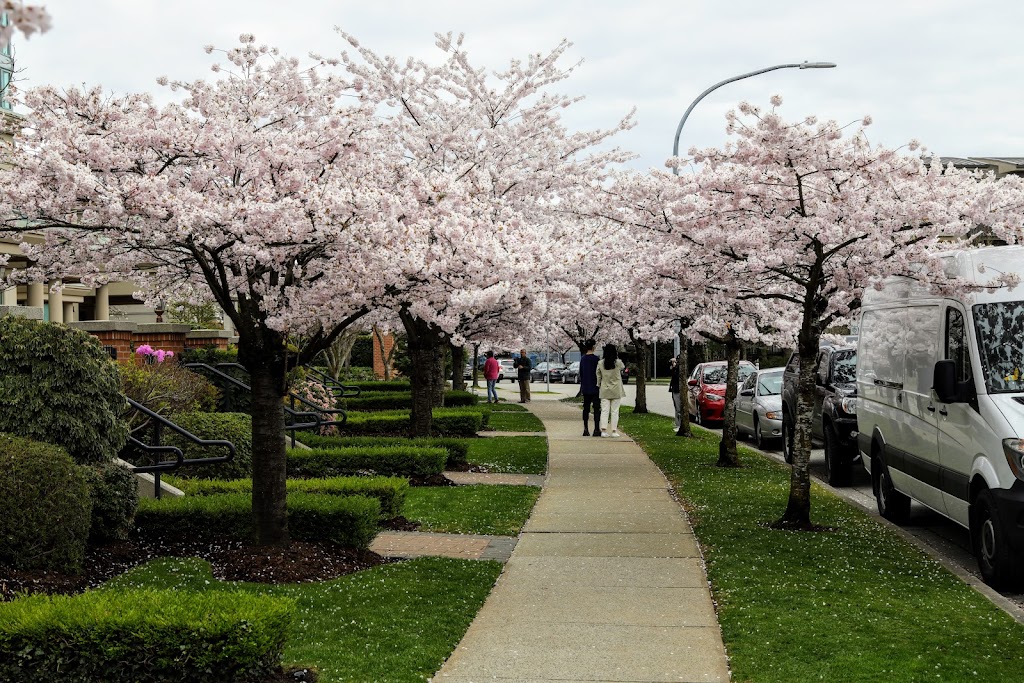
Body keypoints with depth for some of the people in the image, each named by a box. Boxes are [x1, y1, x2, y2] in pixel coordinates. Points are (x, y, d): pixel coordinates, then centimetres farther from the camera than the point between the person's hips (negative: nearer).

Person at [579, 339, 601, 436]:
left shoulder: (583, 359, 6)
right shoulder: (596, 359, -12)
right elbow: (598, 374, -11)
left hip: (585, 388, 6)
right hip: (595, 387, -6)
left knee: (586, 408, 9)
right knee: (596, 408, -3)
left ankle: (586, 430, 10)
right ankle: (596, 429, -7)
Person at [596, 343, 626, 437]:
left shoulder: (600, 363, -4)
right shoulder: (618, 363, -9)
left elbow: (598, 376, 3)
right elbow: (623, 367, 14)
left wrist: (598, 386, 15)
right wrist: (617, 357, 11)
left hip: (604, 391, 2)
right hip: (616, 391, -1)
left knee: (604, 410, 3)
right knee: (615, 411, 4)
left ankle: (604, 430, -6)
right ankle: (614, 431, 4)